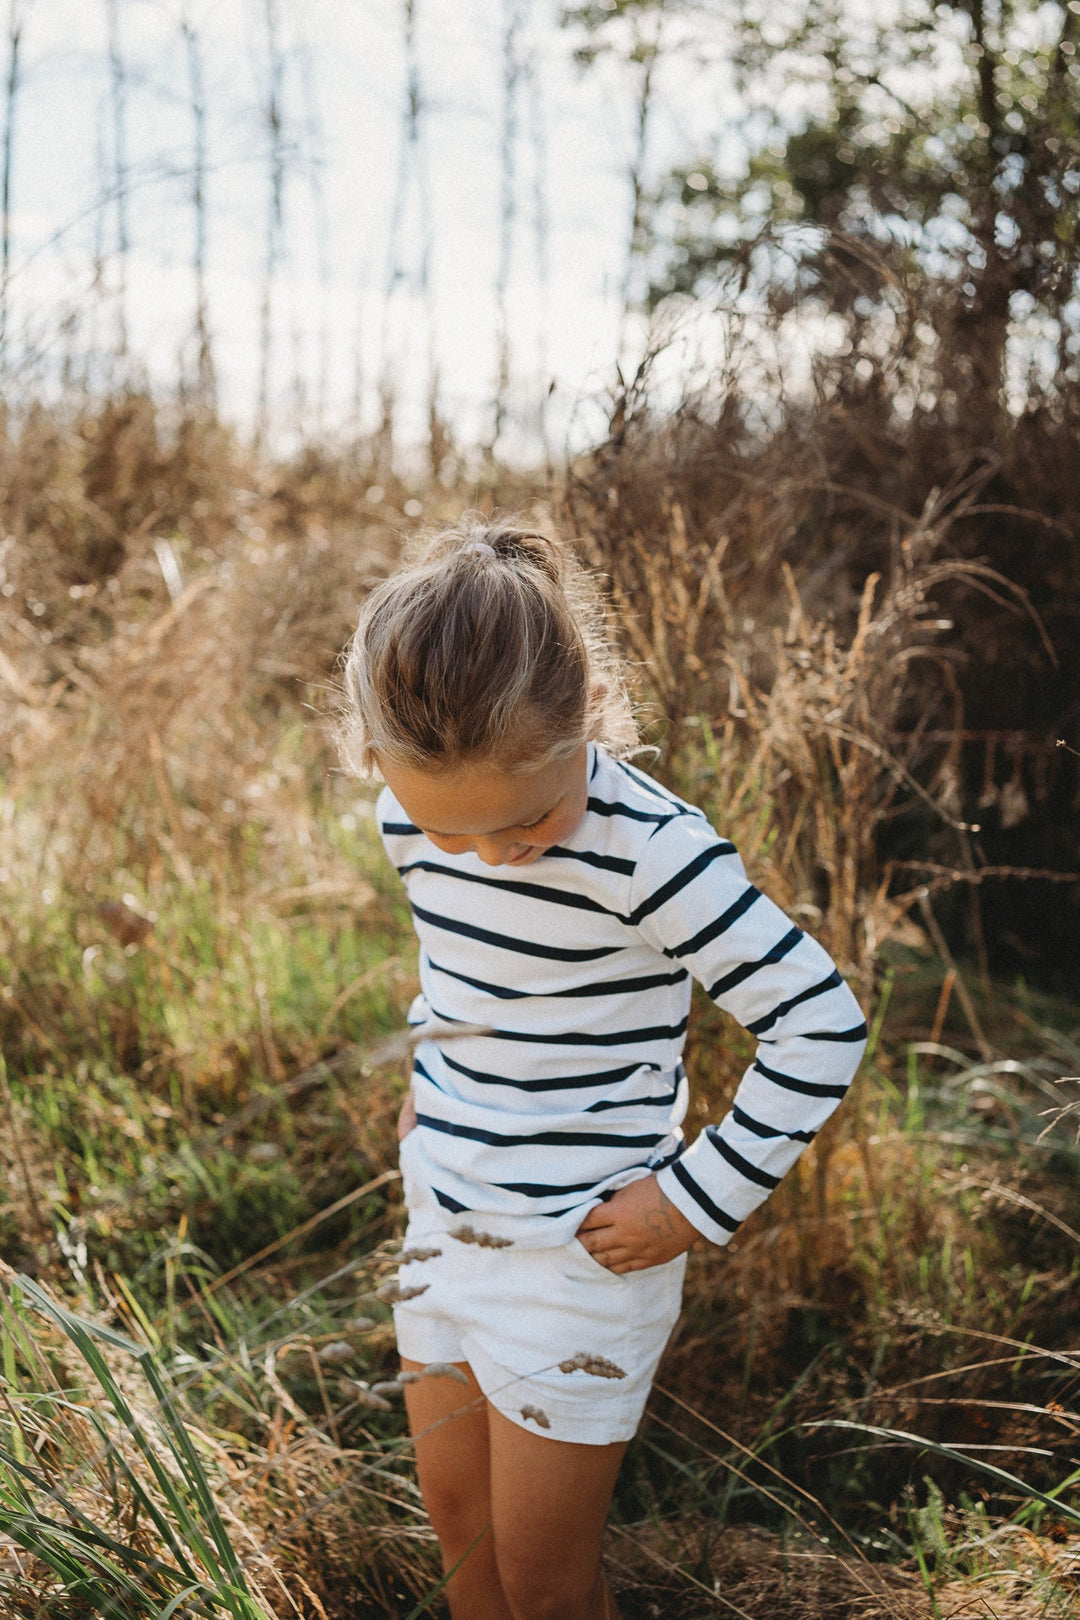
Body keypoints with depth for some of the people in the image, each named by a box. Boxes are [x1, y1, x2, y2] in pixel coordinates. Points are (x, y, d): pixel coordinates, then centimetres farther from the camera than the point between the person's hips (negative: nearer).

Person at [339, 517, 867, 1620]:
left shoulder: (647, 852, -25)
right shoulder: (410, 819, -5)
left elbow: (820, 1028, -21)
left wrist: (696, 1202, -17)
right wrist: (429, 1087, 8)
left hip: (576, 1254, -6)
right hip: (442, 1229, 6)